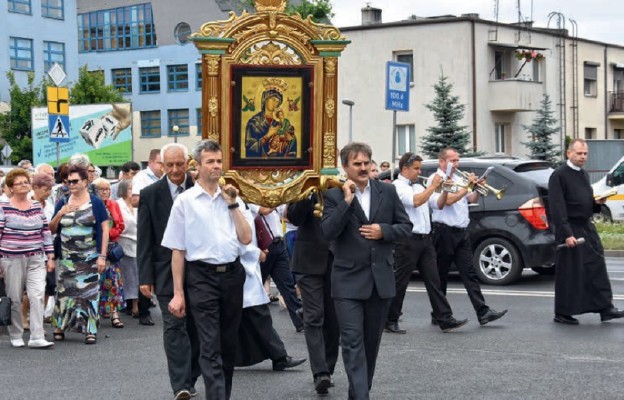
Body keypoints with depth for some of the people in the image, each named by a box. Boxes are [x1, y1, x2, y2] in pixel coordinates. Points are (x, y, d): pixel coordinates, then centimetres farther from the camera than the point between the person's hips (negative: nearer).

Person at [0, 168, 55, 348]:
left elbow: (46, 231, 13)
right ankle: (16, 336, 20)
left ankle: (37, 337, -6)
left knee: (37, 295, -9)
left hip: (36, 259, 3)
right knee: (15, 299, 4)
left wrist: (50, 256, 9)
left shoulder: (37, 206, 10)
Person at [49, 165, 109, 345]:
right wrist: (60, 214, -8)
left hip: (89, 257, -3)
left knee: (89, 291, -1)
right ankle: (59, 327, 12)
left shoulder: (95, 203, -1)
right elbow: (52, 229, 11)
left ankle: (90, 330, 2)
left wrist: (102, 256, -9)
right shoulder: (62, 203, 9)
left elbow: (105, 229, -3)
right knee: (64, 290, 4)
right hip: (66, 257, 3)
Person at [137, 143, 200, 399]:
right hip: (167, 271, -2)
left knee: (195, 327, 9)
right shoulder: (150, 195, 0)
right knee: (174, 326, -6)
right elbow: (144, 240, -1)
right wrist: (145, 277, -6)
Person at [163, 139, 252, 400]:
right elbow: (177, 250, 0)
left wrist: (232, 204, -7)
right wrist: (178, 293, -2)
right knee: (210, 347, -7)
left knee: (228, 344, 13)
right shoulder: (185, 201, -1)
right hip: (201, 276, -4)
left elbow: (246, 239, 0)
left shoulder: (233, 198, 9)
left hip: (232, 274, 4)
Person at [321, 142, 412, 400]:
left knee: (371, 342, 13)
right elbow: (327, 233, -15)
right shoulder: (334, 196, -4)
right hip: (348, 281, -4)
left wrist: (384, 231, -9)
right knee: (353, 343, -9)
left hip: (381, 279, 4)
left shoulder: (387, 191, 6)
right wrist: (347, 201, -19)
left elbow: (405, 226, 10)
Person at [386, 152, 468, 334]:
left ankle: (445, 319, 2)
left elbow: (438, 205, 19)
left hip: (425, 240, 8)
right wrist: (433, 186, -13)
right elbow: (415, 201, -21)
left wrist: (445, 190, 3)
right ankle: (390, 321, 10)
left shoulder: (419, 187, 20)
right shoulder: (397, 186, -6)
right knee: (400, 283, 0)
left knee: (433, 281, 4)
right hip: (408, 241, -8)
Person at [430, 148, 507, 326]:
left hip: (462, 233, 7)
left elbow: (472, 199, 16)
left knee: (469, 273, 0)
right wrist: (467, 187, -14)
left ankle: (483, 312, -6)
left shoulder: (458, 179, 18)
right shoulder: (435, 179, -5)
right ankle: (438, 315, 12)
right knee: (441, 276, 3)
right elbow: (448, 200, -17)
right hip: (444, 231, -7)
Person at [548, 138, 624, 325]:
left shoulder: (584, 175, 15)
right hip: (570, 229, -7)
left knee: (597, 266, 3)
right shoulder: (559, 175, -10)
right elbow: (557, 207, -16)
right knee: (568, 274, -1)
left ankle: (606, 309, 6)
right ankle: (562, 314, 9)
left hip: (587, 227, 7)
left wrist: (597, 203, 2)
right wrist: (567, 234, -22)